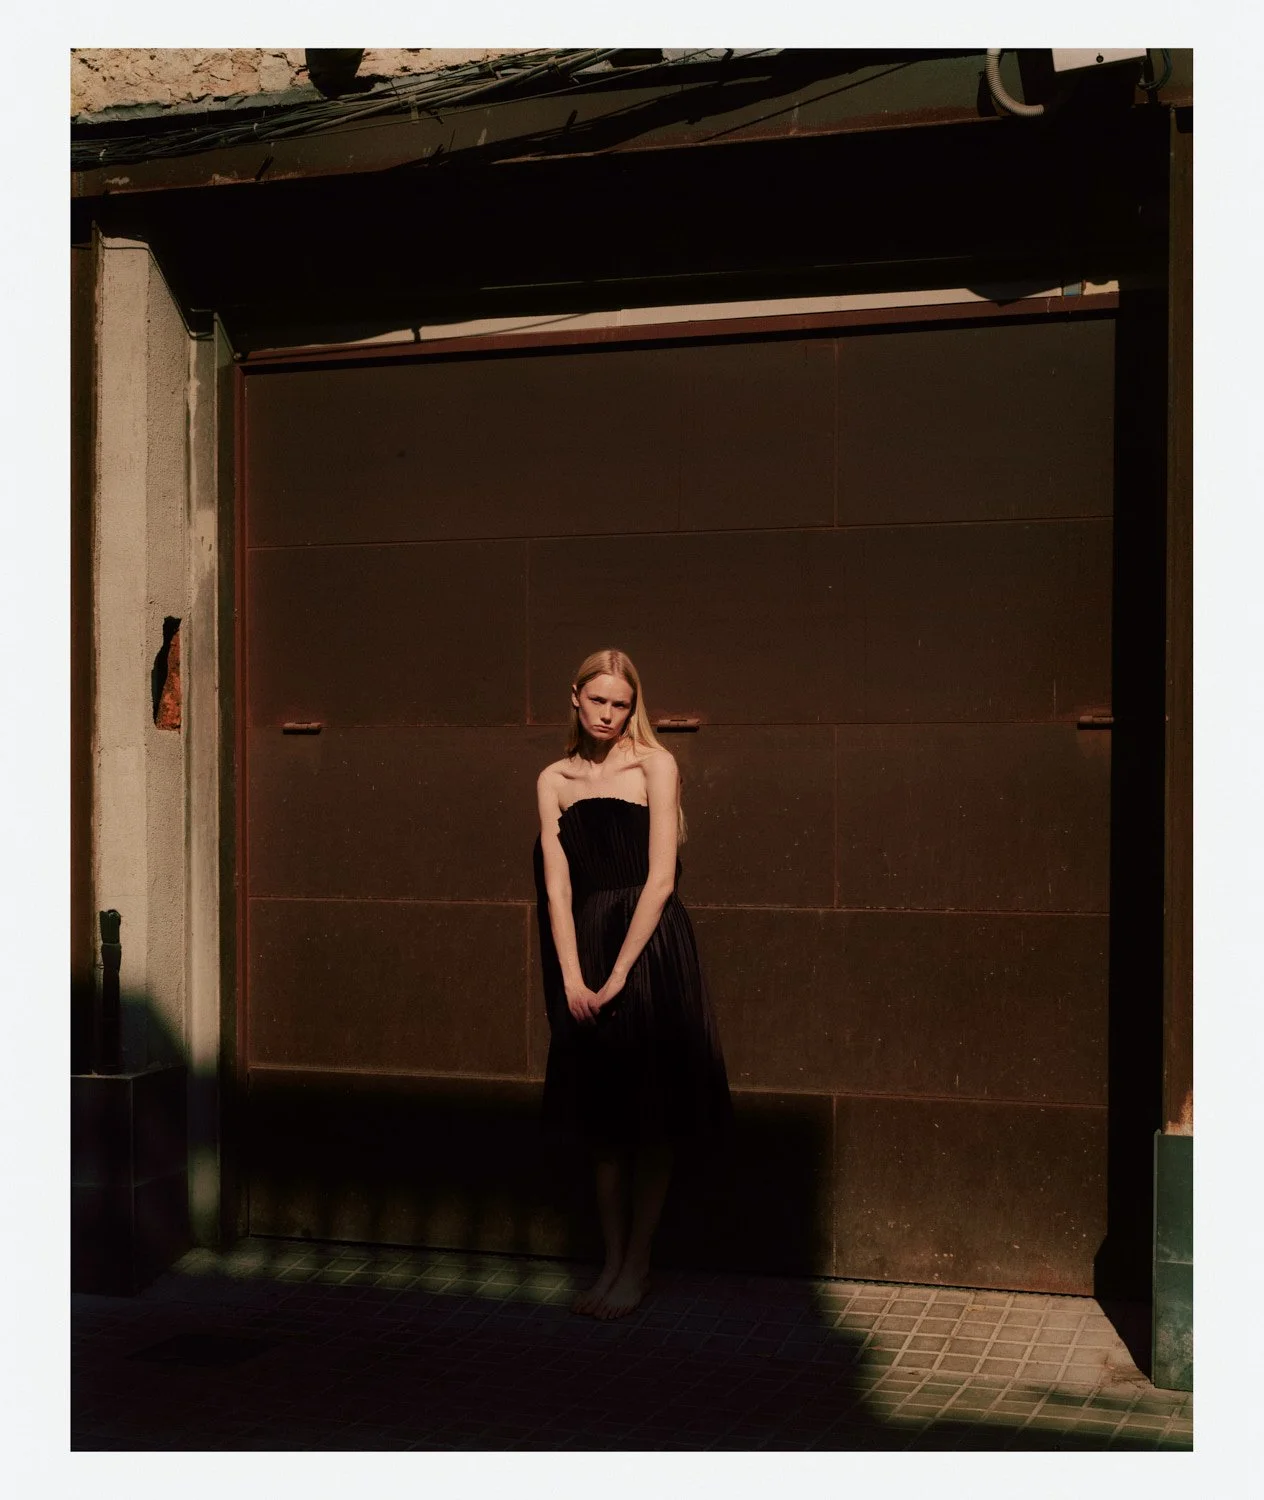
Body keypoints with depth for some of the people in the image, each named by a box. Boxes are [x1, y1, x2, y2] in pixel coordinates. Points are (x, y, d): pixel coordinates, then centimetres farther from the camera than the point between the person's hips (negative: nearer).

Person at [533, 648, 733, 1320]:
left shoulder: (654, 765, -4)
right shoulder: (554, 779, 7)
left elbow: (660, 877, -11)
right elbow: (557, 886, 0)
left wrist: (619, 973, -14)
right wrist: (571, 977, -10)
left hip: (649, 948, -4)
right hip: (583, 948, 4)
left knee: (650, 1120, 2)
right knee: (602, 1120, 10)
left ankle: (637, 1266, 14)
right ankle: (611, 1260, 21)